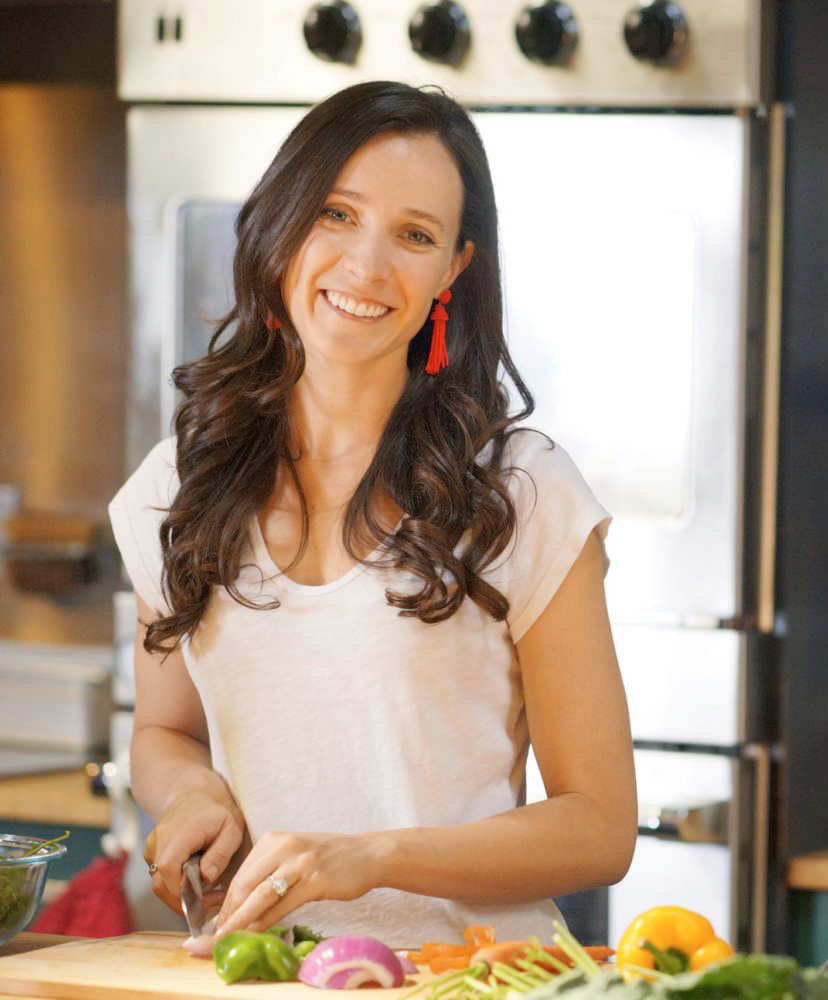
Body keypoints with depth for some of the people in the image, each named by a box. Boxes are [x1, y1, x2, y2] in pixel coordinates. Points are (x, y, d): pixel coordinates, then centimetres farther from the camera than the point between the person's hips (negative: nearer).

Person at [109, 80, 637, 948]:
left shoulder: (525, 494, -2)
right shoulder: (182, 483, 9)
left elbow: (599, 828, -1)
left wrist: (372, 858, -16)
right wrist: (192, 789, 0)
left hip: (462, 971, -4)